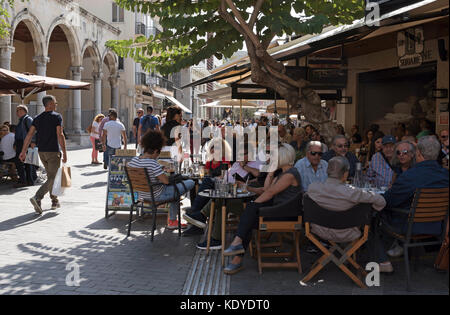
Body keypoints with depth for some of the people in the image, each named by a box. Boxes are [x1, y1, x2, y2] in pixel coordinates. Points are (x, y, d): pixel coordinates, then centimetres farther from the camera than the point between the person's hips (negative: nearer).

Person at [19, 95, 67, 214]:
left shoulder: (38, 118, 10)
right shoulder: (57, 116, -8)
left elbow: (29, 135, 2)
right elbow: (60, 135, -16)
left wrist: (23, 151, 3)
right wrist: (64, 153, -14)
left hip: (42, 152, 7)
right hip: (53, 151, -7)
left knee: (51, 176, 19)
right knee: (52, 178, -5)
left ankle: (55, 201, 24)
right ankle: (37, 198, -23)